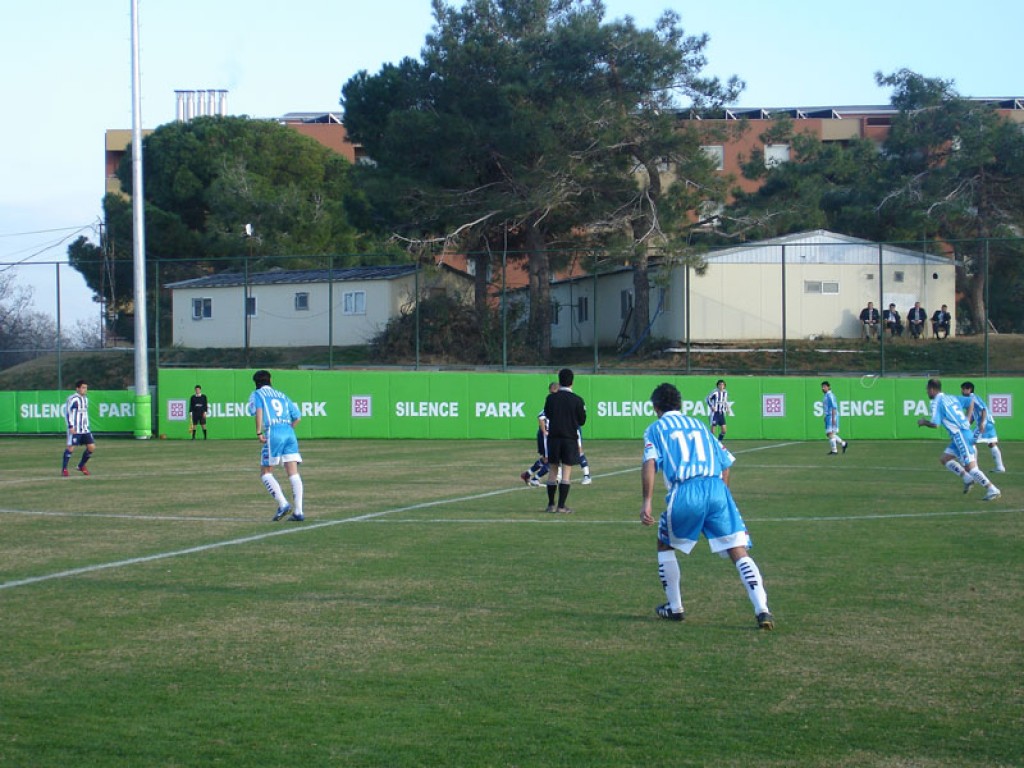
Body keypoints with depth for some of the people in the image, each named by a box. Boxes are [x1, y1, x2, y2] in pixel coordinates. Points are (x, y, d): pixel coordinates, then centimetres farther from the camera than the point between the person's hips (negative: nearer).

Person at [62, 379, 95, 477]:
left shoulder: (85, 399, 17)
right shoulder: (72, 399, -9)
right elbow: (67, 413, -12)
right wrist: (71, 426, -17)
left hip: (84, 429, 8)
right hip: (75, 429, -8)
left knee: (92, 447, 1)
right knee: (70, 447, -7)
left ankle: (81, 466, 18)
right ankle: (64, 469, 5)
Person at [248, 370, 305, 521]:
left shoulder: (257, 394, 12)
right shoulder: (282, 395, 26)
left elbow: (258, 411, -9)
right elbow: (296, 416, 19)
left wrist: (259, 432, -10)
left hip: (273, 433, -4)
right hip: (289, 432, 5)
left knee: (265, 473, 5)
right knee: (293, 473, 1)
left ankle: (283, 504, -11)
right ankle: (298, 511, -6)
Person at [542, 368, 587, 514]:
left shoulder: (551, 398, -2)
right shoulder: (577, 400, -8)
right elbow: (582, 421, 1)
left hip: (553, 437, 2)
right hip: (570, 438, -2)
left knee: (553, 470, 12)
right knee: (566, 472, 0)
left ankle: (551, 504, 14)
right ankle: (561, 506, -5)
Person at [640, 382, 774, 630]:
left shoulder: (655, 429, 16)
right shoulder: (699, 424, 28)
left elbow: (650, 463, -2)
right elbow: (726, 462, 24)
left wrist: (647, 502, -7)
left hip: (685, 492, -2)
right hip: (717, 487, 2)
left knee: (665, 545, 24)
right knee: (739, 552, -2)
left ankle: (674, 608, 28)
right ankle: (762, 610, -17)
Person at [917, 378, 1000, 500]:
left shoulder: (936, 402, -7)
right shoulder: (951, 398, 17)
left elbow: (935, 424, -14)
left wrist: (923, 422, 6)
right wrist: (966, 419, 27)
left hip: (960, 435, -9)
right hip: (966, 432, 9)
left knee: (970, 467, -9)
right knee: (944, 459, 16)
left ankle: (993, 490, -11)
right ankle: (968, 479, 8)